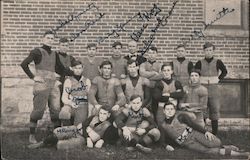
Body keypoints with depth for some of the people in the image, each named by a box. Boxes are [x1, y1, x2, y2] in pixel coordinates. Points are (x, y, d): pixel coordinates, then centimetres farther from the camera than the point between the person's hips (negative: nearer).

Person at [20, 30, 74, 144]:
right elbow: (24, 64, -8)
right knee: (38, 110, -5)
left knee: (56, 110, 3)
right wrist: (33, 77, -9)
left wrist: (75, 72, 11)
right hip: (41, 84, -6)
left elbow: (60, 70, 20)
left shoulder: (54, 54, 17)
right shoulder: (37, 52, -2)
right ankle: (32, 135, 6)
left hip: (53, 85, 6)